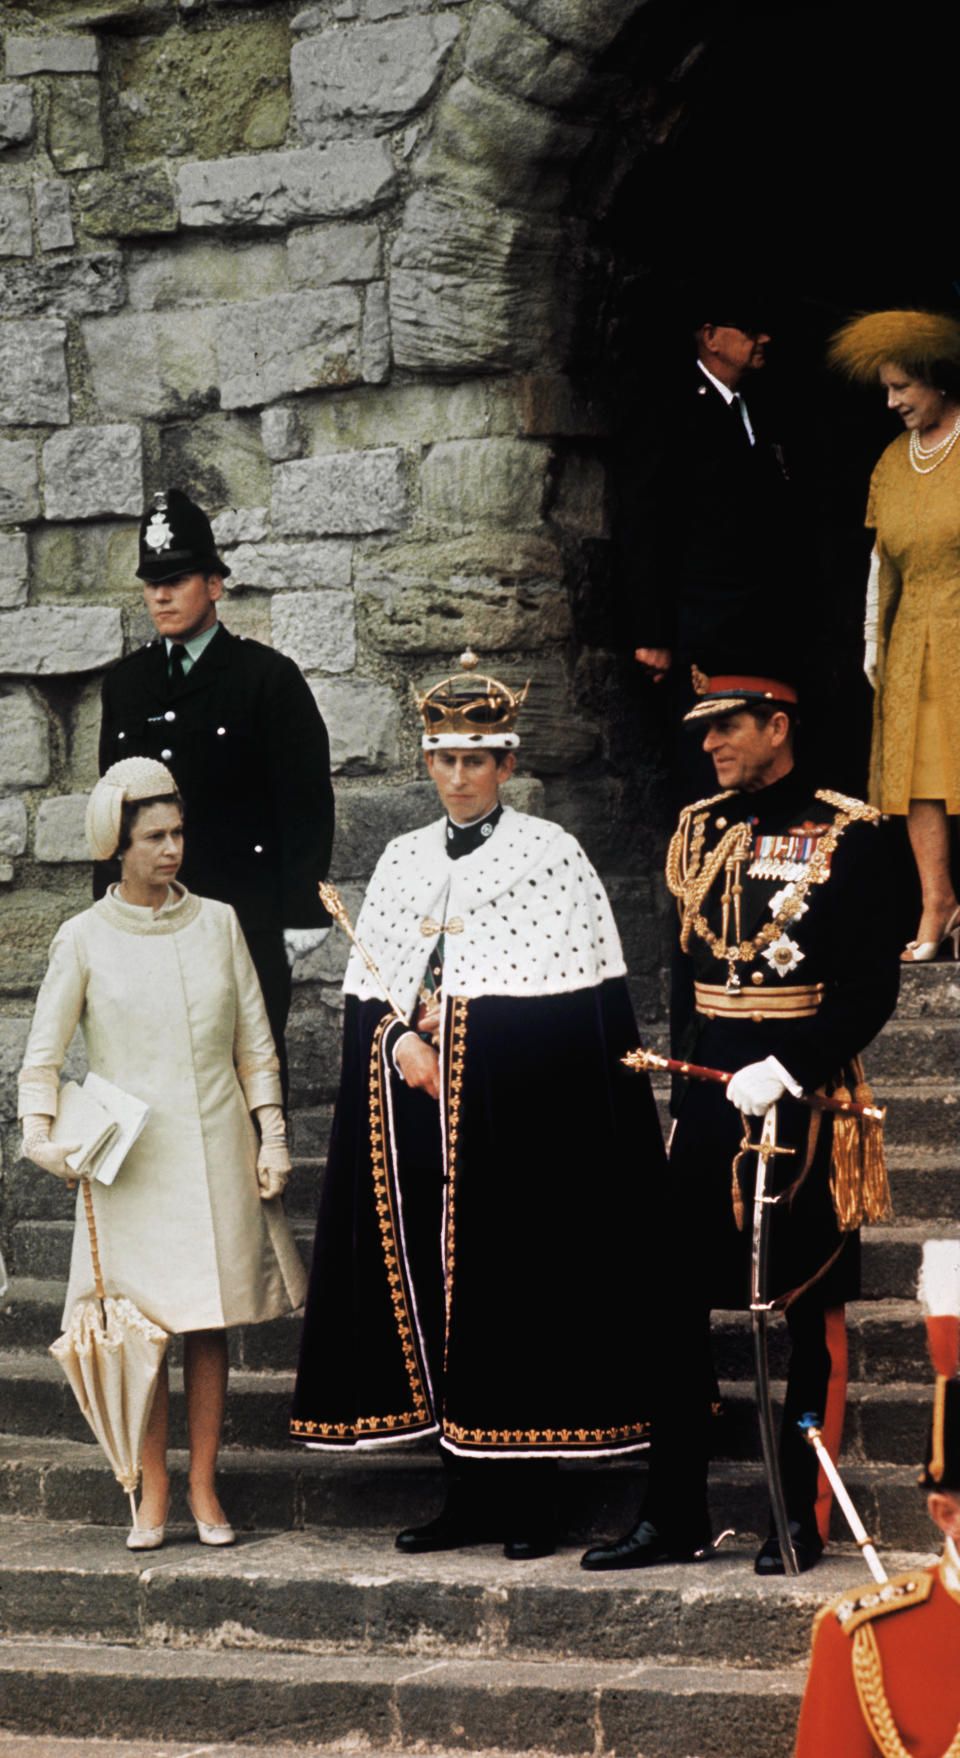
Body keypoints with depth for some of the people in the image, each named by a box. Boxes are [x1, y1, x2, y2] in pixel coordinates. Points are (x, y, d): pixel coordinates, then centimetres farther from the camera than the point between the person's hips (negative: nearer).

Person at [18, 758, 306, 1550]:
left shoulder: (217, 923, 6)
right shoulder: (84, 939, 1)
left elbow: (255, 1043, 9)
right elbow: (44, 1053, 3)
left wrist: (272, 1135, 3)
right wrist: (41, 1133, -12)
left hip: (216, 1152, 2)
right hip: (132, 1158, -2)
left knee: (212, 1323, 3)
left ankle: (205, 1488, 11)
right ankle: (154, 1492, 8)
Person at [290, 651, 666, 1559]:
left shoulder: (549, 854, 0)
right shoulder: (402, 861, 15)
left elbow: (580, 992, -7)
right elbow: (367, 986, 13)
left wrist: (454, 1017, -10)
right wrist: (401, 1041, -7)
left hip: (517, 1111, -5)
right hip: (419, 1102, 5)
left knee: (516, 1283, -6)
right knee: (435, 1285, 4)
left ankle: (524, 1498, 0)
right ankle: (467, 1492, 11)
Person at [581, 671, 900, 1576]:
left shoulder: (845, 834, -6)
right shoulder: (698, 831, 12)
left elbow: (872, 988, -10)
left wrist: (787, 1069, -19)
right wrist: (688, 1080, 12)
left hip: (803, 1094, -5)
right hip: (708, 1092, 5)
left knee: (805, 1308, 2)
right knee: (676, 1304, 3)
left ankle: (805, 1518, 9)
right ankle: (674, 1517, 9)